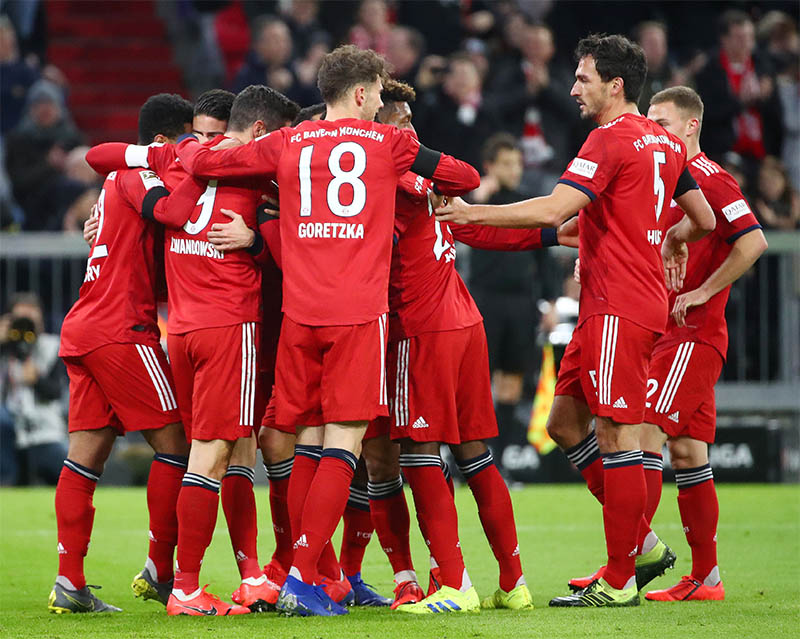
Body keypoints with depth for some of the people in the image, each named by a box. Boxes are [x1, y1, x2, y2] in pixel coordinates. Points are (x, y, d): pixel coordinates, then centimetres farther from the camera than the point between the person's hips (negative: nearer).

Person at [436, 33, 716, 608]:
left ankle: (619, 581, -6)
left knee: (616, 434, -7)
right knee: (565, 423, 13)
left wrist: (472, 213, -15)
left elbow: (552, 211, -22)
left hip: (617, 310, -10)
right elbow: (704, 219, 21)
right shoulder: (665, 143, 14)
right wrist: (673, 240, 41)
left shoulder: (611, 140, -13)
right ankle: (641, 543, 14)